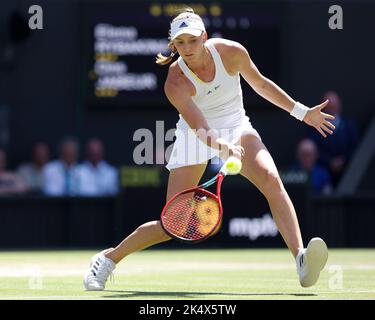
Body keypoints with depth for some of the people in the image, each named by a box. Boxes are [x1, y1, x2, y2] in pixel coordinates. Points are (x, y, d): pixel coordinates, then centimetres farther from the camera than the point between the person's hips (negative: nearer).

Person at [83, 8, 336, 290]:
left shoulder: (231, 52, -16)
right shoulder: (175, 83, -25)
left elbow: (260, 83, 3)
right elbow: (200, 128, -36)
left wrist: (302, 112, 7)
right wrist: (222, 148, -57)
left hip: (237, 131, 2)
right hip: (193, 140, -2)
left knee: (271, 180, -29)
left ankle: (301, 259, -39)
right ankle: (108, 258, 18)